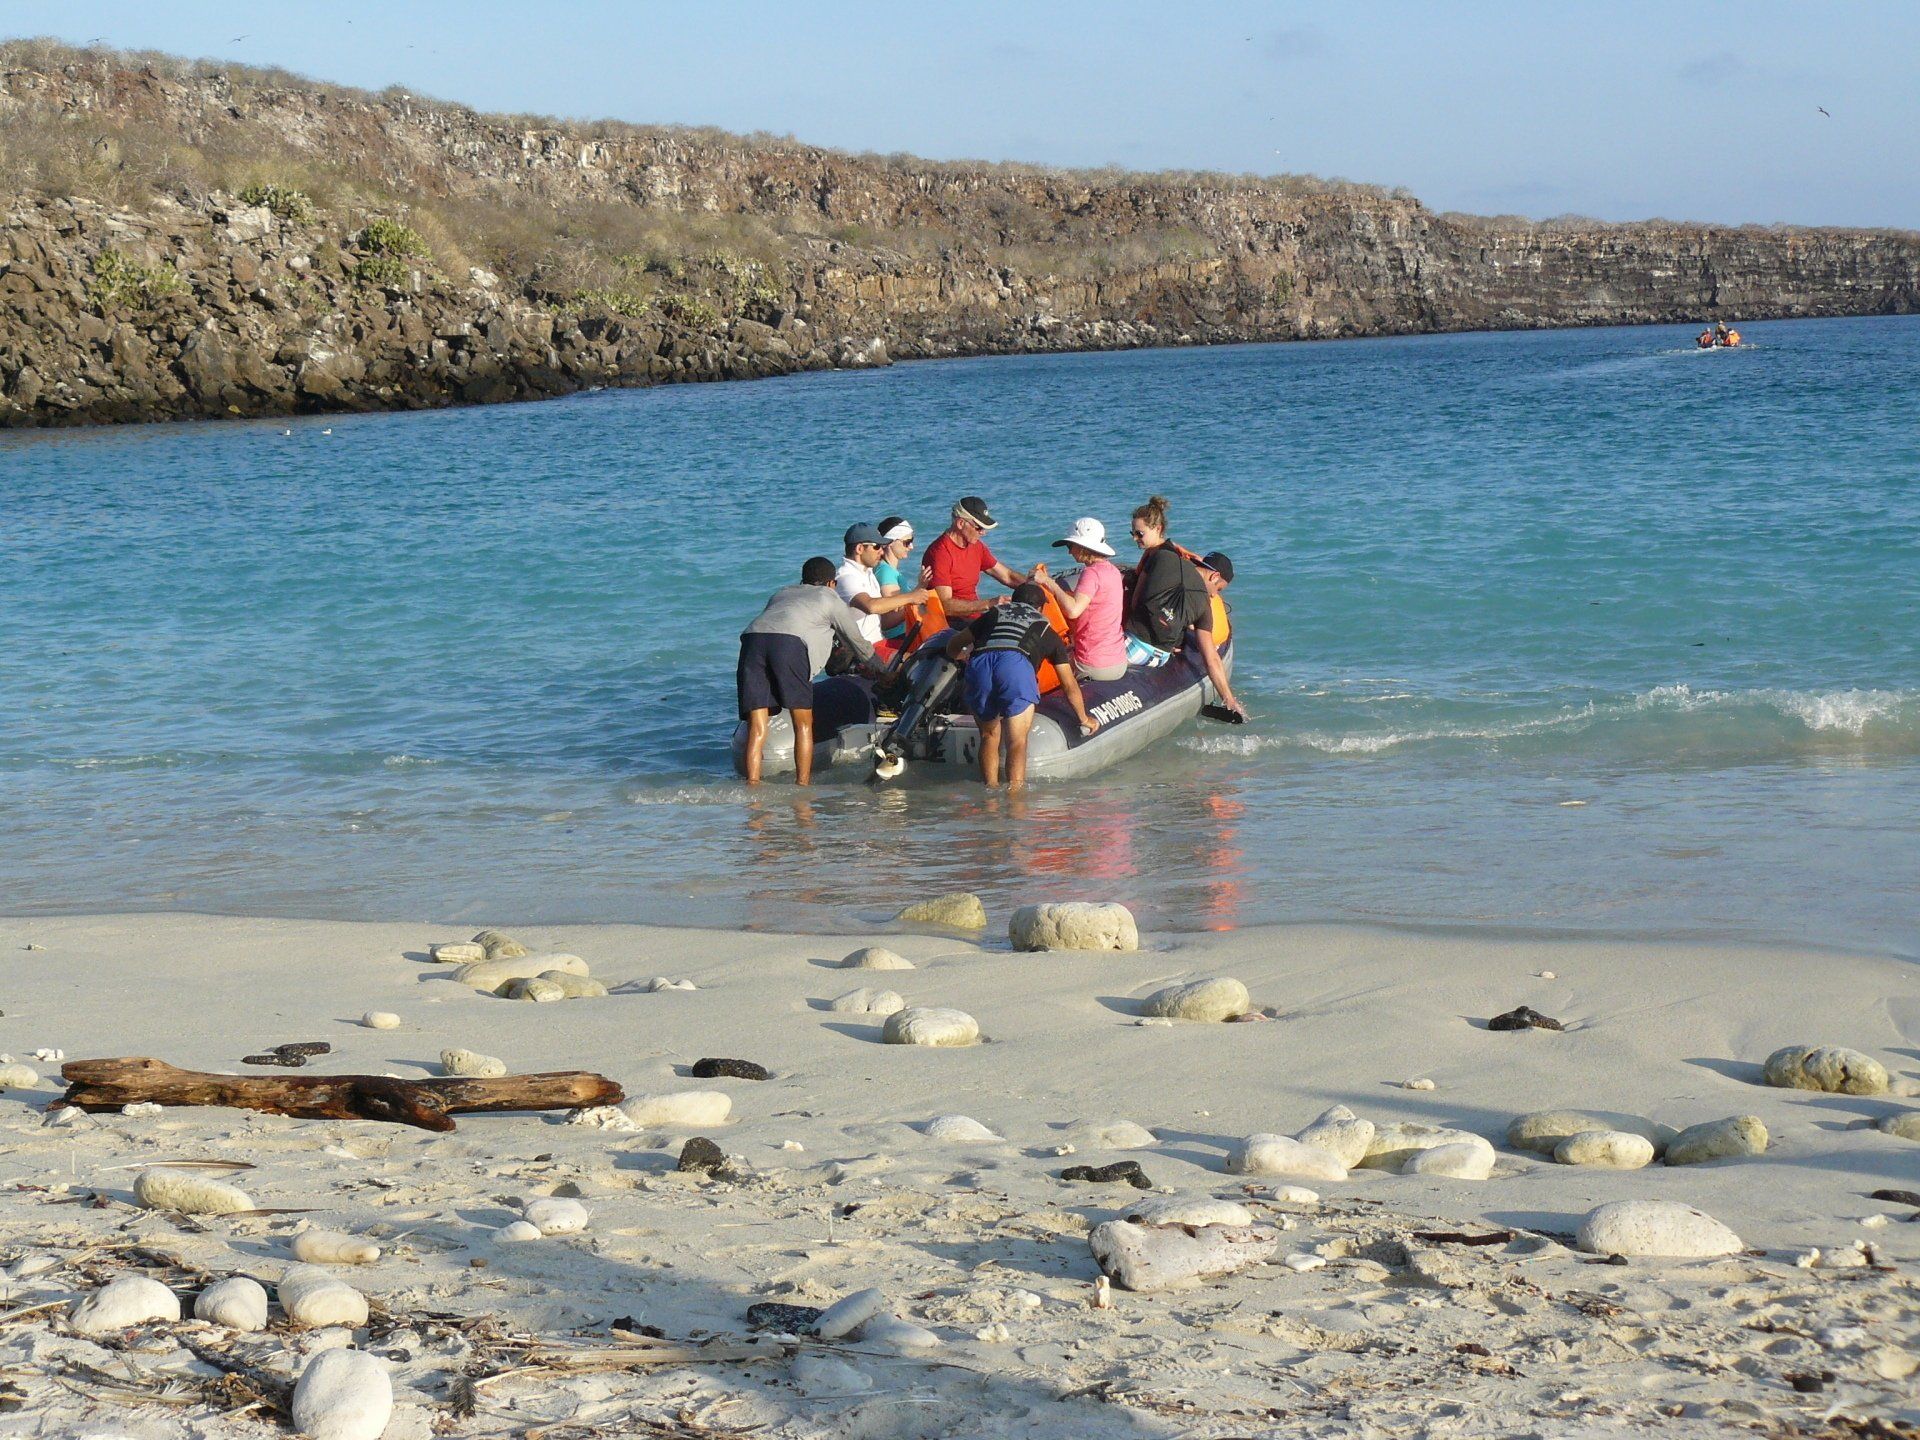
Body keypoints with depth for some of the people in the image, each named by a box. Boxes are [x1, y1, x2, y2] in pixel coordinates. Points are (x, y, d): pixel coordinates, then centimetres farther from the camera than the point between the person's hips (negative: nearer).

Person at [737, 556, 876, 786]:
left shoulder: (782, 593, 39)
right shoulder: (829, 598, 28)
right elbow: (857, 642, 35)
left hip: (752, 637, 4)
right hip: (791, 642, -4)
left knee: (757, 727, 2)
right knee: (803, 723, 7)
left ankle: (752, 784, -9)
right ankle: (803, 785, 3)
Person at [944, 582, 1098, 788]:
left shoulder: (994, 613, 37)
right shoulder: (1047, 632, 34)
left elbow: (953, 645, 41)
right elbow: (1070, 686, 38)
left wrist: (960, 657, 64)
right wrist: (1084, 718, 52)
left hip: (979, 663, 2)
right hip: (1016, 665, -2)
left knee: (989, 736, 20)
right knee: (1018, 741, 2)